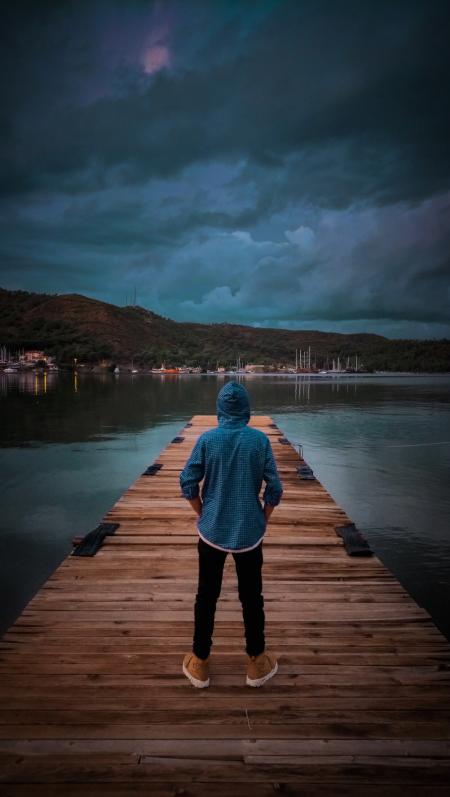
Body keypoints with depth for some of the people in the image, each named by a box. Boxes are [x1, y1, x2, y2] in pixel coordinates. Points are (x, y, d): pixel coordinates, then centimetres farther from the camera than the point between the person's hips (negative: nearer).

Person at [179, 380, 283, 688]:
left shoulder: (207, 439, -9)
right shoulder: (260, 440, -9)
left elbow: (188, 482, -6)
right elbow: (274, 488, -7)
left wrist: (203, 513, 9)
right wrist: (263, 520, 7)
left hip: (212, 531, 0)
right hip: (249, 533, 0)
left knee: (206, 597, 13)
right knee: (252, 597, 15)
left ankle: (200, 663, 27)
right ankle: (256, 663, 29)